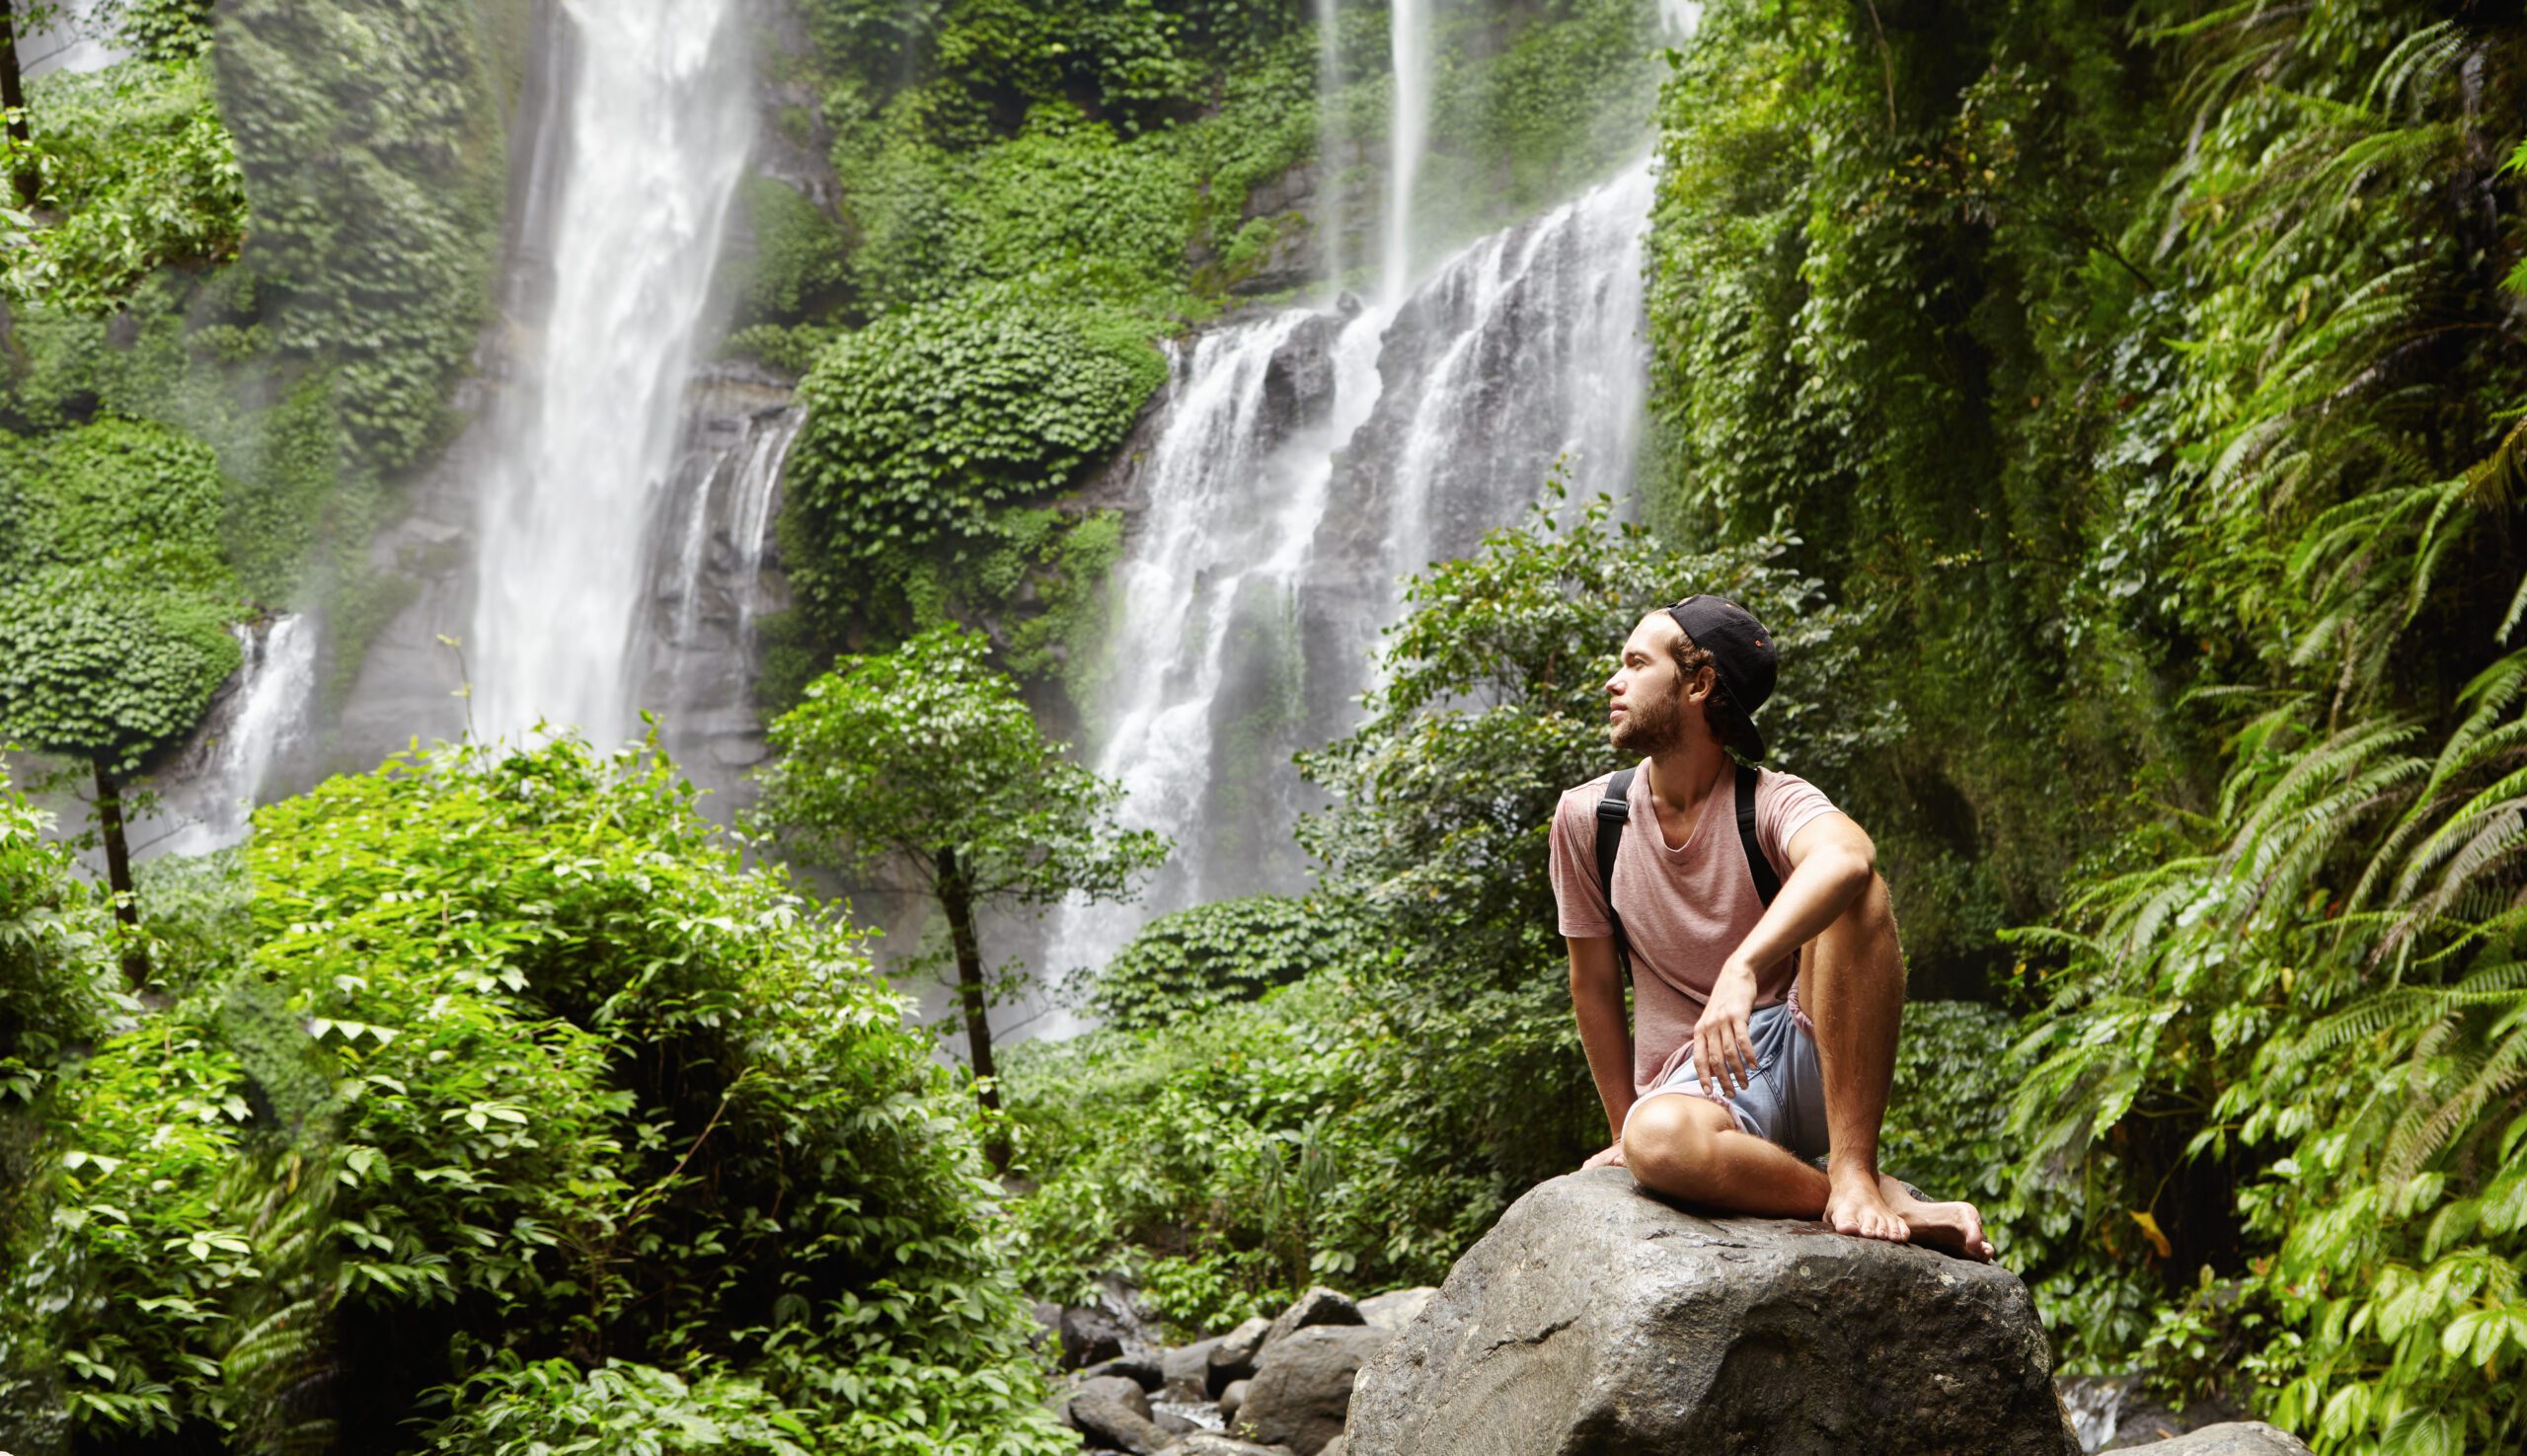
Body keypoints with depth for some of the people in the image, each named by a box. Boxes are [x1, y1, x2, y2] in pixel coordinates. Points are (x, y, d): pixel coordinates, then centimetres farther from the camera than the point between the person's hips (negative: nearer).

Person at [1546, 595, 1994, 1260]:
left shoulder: (1773, 801, -7)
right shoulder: (1586, 817, 3)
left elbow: (1847, 857, -33)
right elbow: (1594, 986, 10)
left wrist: (1741, 970, -48)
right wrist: (1625, 1132, 9)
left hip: (1811, 1062, 0)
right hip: (1694, 1085, 1)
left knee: (1853, 892, -28)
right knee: (1657, 1139, -38)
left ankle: (1855, 1174, -28)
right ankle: (1895, 1207, -21)